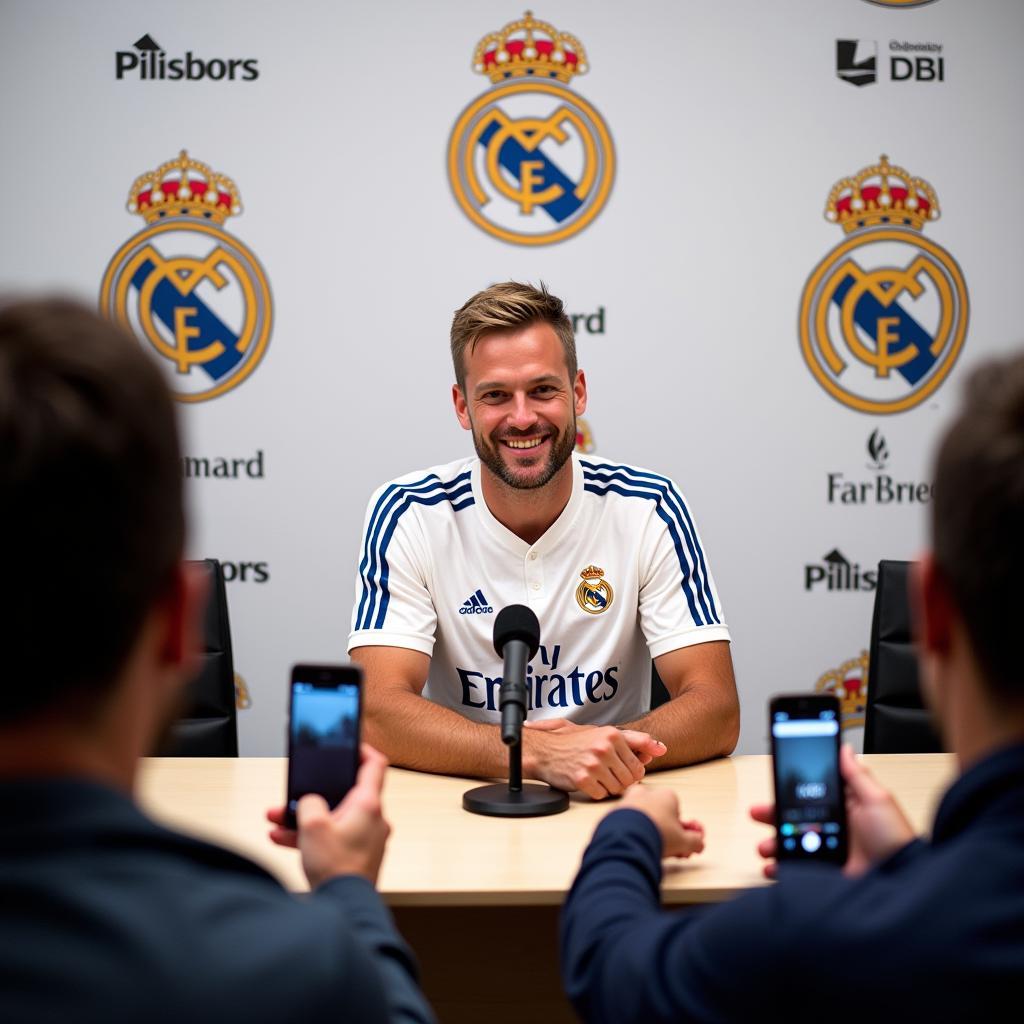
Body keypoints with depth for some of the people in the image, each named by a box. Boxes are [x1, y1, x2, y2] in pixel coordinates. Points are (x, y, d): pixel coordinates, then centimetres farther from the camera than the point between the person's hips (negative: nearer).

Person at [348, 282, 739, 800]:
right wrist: (540, 753, -31)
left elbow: (716, 709, -8)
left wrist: (608, 751, -29)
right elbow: (378, 711, -16)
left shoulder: (648, 510, -5)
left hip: (610, 804, 0)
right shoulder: (407, 515, -7)